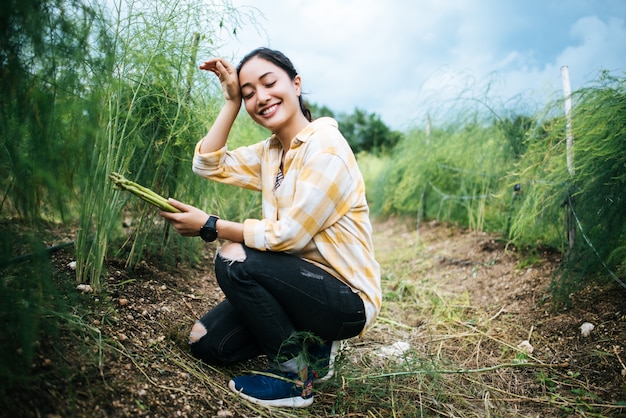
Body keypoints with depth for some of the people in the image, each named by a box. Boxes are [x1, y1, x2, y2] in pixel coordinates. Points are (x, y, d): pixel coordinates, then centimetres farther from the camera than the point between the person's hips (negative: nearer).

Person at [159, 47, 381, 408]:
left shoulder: (326, 148, -20)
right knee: (206, 342, 3)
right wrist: (232, 102, 0)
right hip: (303, 284, 8)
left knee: (234, 259, -25)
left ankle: (295, 375, -8)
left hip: (347, 300, -8)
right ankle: (308, 344, 15)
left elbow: (288, 234, -23)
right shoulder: (270, 153, 6)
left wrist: (209, 226, -15)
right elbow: (209, 164, 5)